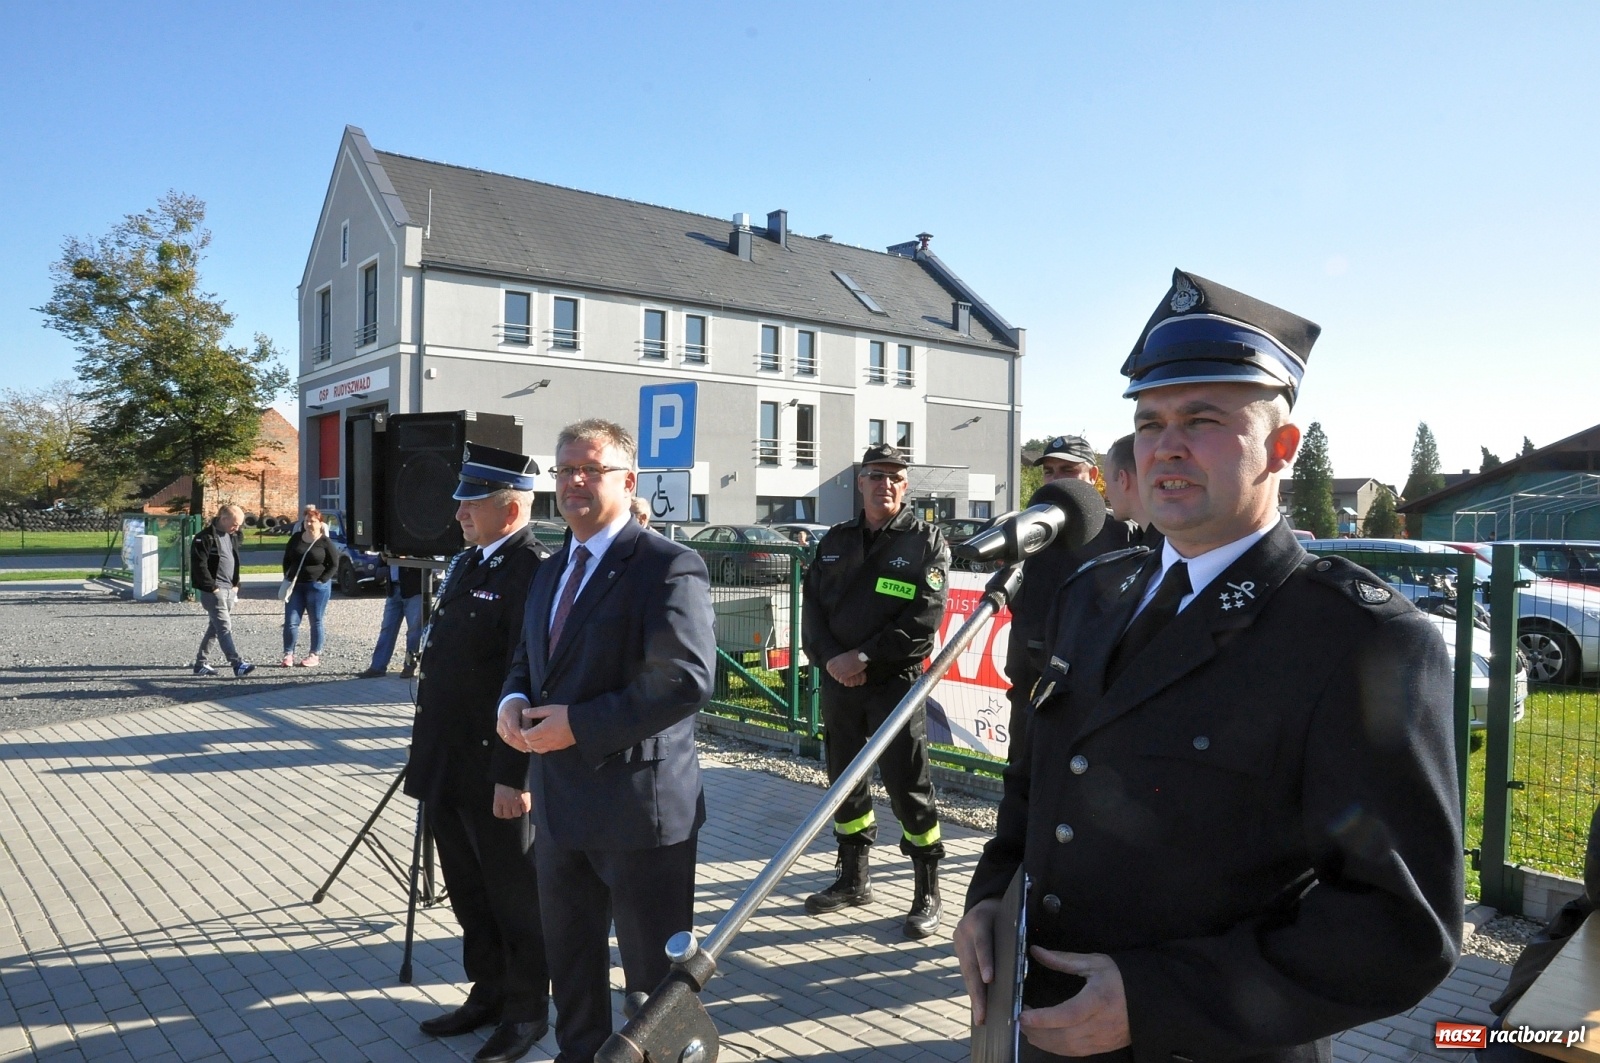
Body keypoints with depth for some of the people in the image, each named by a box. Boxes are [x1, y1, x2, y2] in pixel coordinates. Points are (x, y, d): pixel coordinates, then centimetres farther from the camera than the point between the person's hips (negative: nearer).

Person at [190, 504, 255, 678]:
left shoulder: (233, 537, 13)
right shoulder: (206, 537, -12)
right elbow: (199, 565, -17)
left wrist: (236, 584, 14)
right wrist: (212, 587, -17)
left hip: (229, 590, 8)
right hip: (214, 590, -8)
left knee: (214, 627, 14)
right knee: (224, 627, -13)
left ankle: (200, 663, 23)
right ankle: (237, 664, -19)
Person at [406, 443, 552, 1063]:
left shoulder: (532, 573, -19)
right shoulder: (465, 563, 11)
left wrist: (514, 776, -23)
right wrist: (428, 752, 19)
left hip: (496, 777, -9)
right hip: (446, 768, 9)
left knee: (514, 900, 9)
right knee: (468, 893, 21)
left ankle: (526, 1012, 27)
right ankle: (488, 995, 38)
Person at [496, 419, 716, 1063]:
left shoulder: (669, 567, -15)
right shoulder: (550, 573, 13)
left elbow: (686, 680, -25)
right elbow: (527, 658, 22)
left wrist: (579, 724, -22)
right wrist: (514, 700, -1)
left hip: (639, 803, -8)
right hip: (561, 802, 8)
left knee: (654, 974, 8)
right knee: (569, 954, 23)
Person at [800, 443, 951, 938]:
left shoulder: (926, 540, -3)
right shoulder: (835, 541, 11)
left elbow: (925, 615, -13)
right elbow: (812, 605, 7)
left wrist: (864, 656, -17)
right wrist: (829, 657, -10)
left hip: (897, 682, -5)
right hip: (837, 681, 5)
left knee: (908, 787, -2)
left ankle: (928, 892, 14)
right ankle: (853, 879, 31)